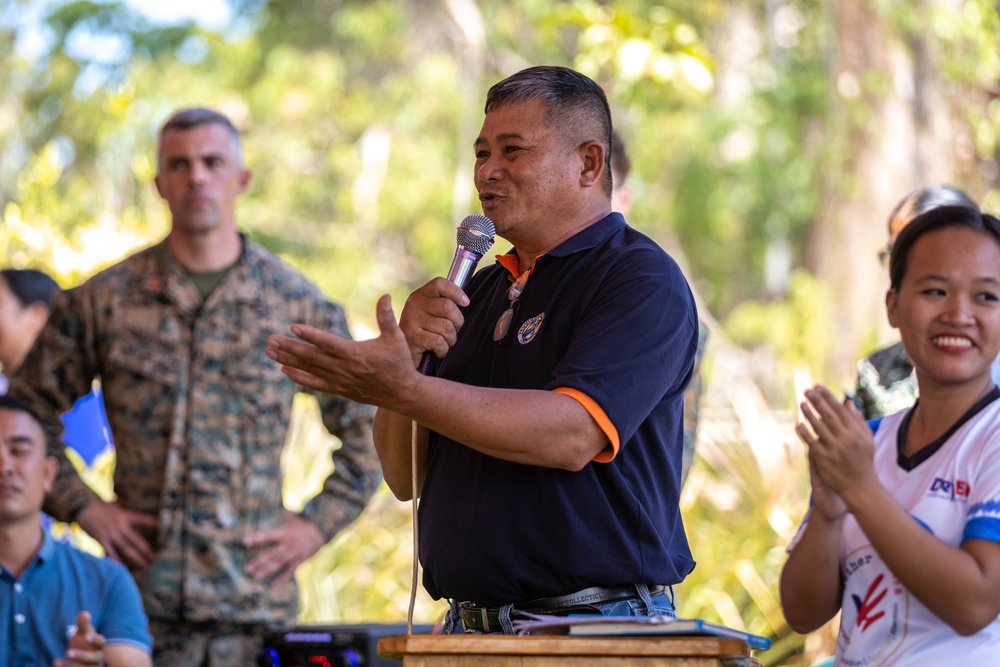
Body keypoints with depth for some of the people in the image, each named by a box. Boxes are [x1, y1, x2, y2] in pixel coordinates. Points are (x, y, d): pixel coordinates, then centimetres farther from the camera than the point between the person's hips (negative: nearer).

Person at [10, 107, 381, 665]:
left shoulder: (297, 304, 7)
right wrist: (84, 507, 2)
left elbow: (367, 427, 15)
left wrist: (318, 524, 6)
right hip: (142, 595, 0)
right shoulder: (104, 300, 5)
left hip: (257, 597, 0)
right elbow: (29, 414, 11)